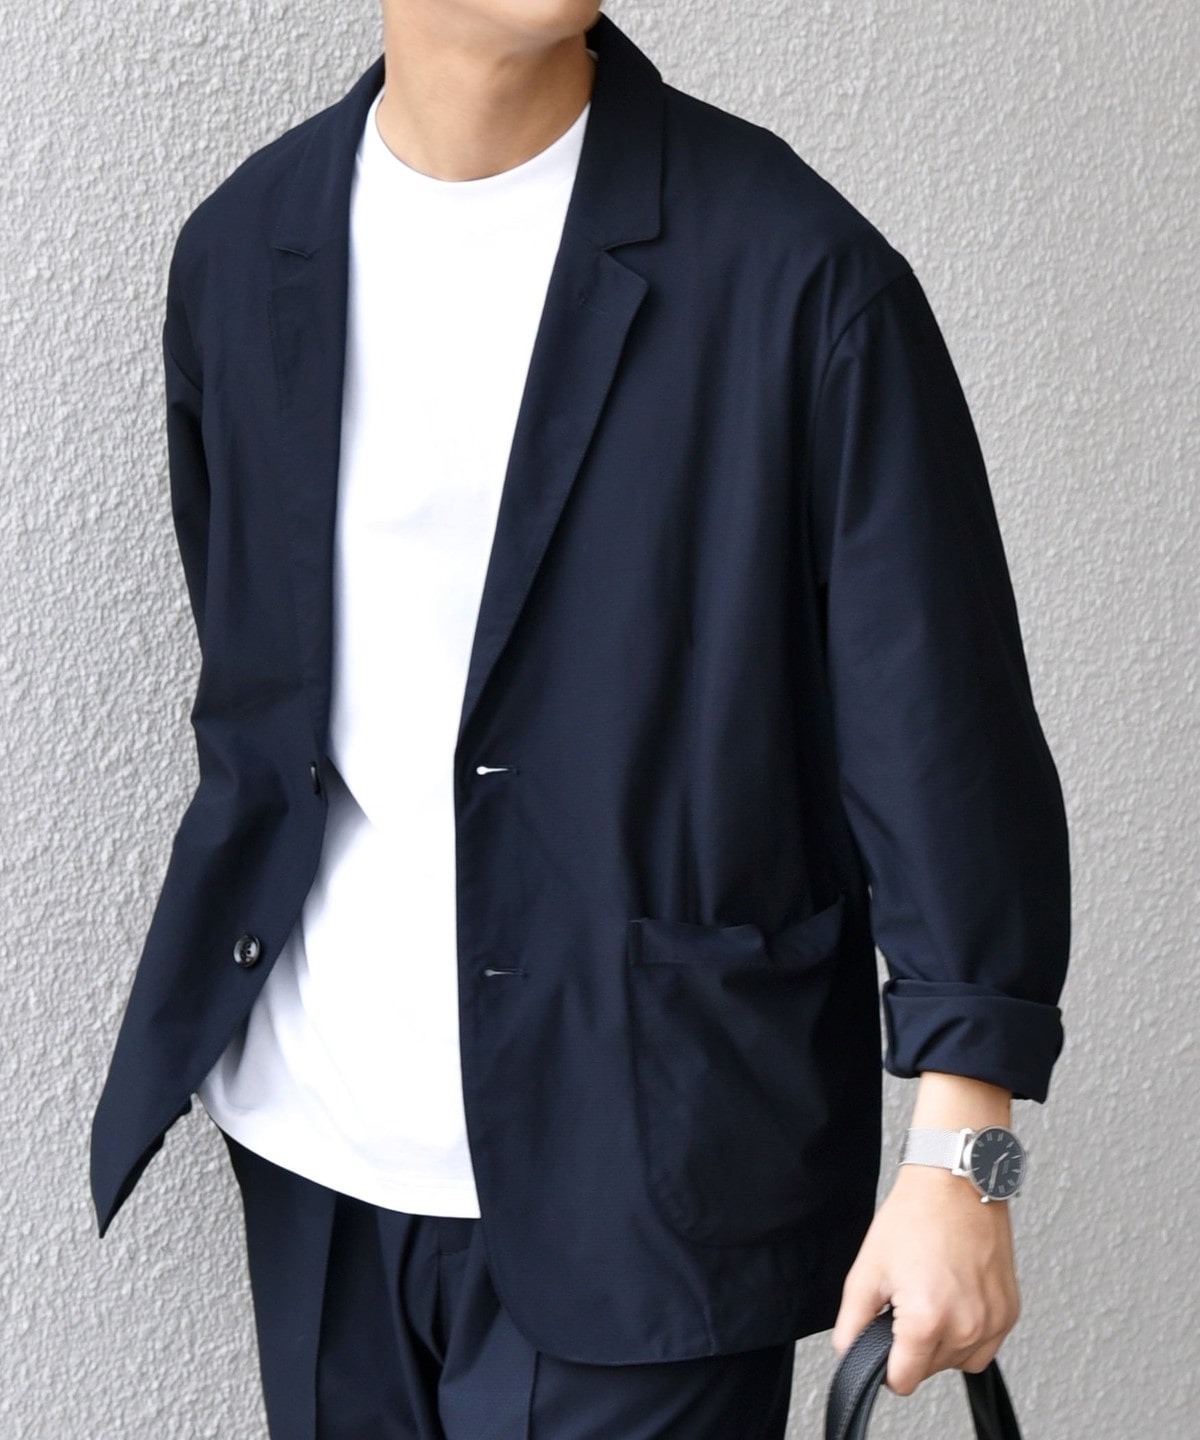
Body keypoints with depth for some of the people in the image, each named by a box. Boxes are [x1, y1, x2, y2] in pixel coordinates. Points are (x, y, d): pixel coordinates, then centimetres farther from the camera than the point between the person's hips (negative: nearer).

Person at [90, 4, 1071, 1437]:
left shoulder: (795, 268, -10)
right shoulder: (242, 248, 4)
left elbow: (939, 720, -10)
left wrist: (958, 1157, -13)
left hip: (642, 1173, -4)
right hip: (315, 1155, 5)